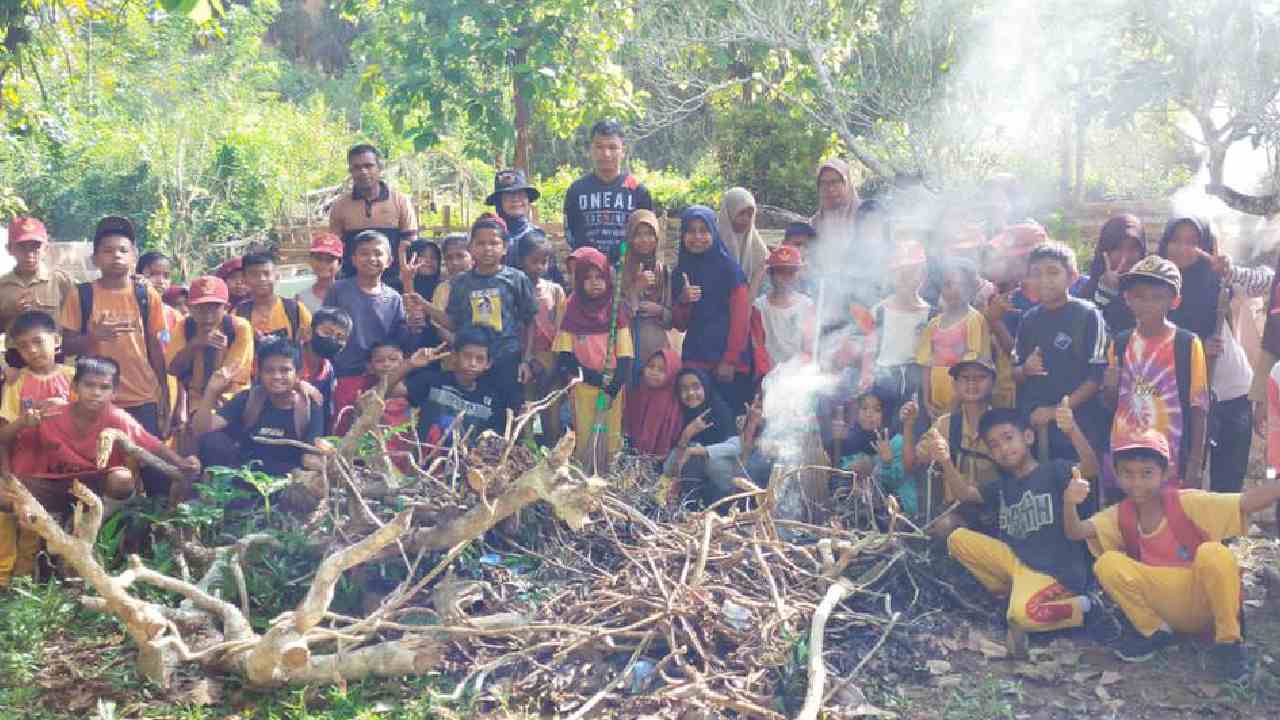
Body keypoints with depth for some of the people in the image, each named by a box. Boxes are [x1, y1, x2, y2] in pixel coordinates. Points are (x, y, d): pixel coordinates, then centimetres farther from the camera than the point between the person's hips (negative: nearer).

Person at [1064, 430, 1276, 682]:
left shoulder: (1187, 503, -13)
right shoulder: (1121, 515, -3)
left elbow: (1246, 502, -23)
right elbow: (1075, 532, -15)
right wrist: (1070, 504, -36)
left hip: (1204, 601, -2)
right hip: (1161, 607, 2)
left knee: (1213, 553, -33)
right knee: (1107, 563, -21)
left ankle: (1229, 640, -12)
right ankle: (1153, 631, 0)